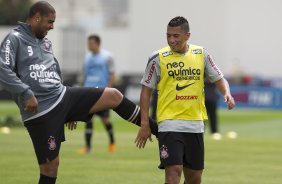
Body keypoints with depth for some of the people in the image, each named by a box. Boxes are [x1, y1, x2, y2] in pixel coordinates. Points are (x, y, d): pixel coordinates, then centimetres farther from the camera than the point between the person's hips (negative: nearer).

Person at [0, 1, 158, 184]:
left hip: (63, 96, 7)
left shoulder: (46, 43, 17)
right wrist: (26, 94, -28)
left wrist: (70, 112, 25)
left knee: (114, 96, 0)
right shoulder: (15, 39, -8)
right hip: (40, 111, -7)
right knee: (50, 166, -4)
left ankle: (159, 130, 9)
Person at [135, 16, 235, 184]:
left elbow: (219, 79, 13)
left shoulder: (201, 54, 6)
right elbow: (146, 90, 2)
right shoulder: (158, 58, -3)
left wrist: (227, 93, -10)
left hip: (195, 124, 4)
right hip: (170, 124, -4)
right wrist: (145, 124, -3)